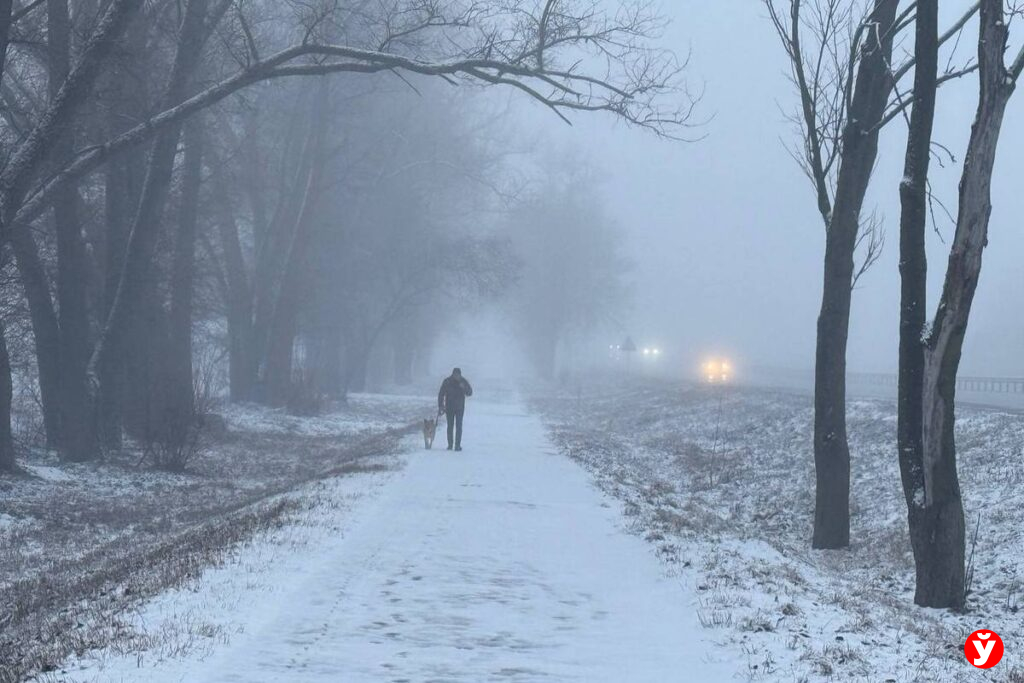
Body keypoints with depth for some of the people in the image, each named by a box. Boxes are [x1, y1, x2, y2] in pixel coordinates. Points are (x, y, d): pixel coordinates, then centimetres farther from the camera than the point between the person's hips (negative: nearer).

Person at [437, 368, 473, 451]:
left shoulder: (463, 381, -3)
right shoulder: (447, 381, -6)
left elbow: (470, 393, -3)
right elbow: (441, 394, -2)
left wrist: (464, 388, -23)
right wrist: (440, 406, -8)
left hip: (460, 407, 0)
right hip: (449, 407, 0)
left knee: (459, 426, -8)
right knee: (450, 426, 7)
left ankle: (457, 445, -9)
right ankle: (450, 444, 17)